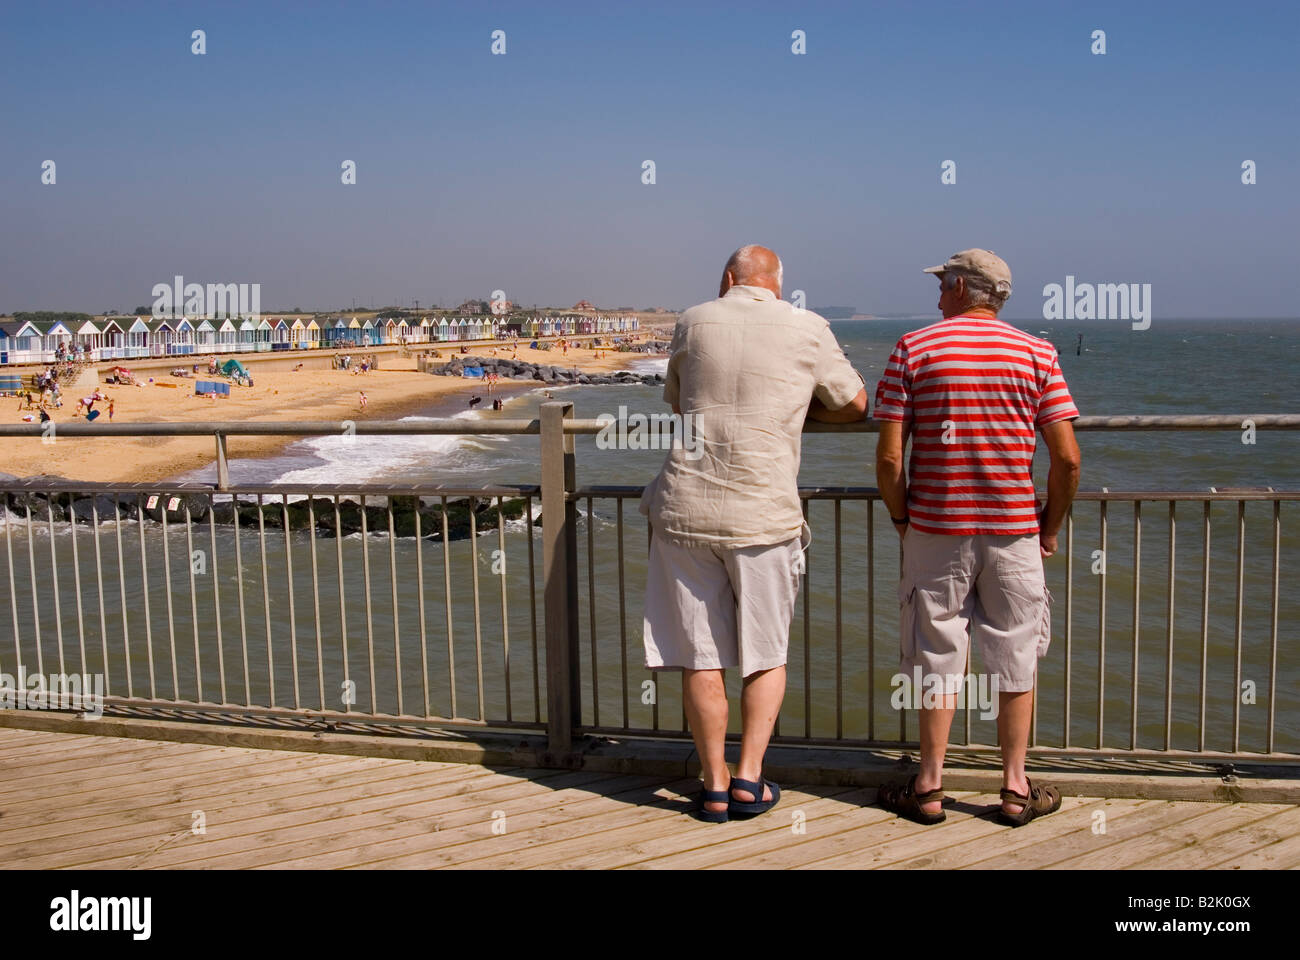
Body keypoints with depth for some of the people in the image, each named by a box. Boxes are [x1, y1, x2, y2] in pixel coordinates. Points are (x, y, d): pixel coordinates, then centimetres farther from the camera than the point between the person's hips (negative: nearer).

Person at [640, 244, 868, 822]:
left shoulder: (693, 322, 7)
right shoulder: (807, 329, 3)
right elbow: (854, 405, 15)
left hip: (686, 508, 1)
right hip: (764, 515, -1)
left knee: (701, 658, 8)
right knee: (767, 655, 14)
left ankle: (714, 787, 14)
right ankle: (749, 778, 11)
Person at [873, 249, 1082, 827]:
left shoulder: (913, 348, -3)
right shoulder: (1036, 353, 1)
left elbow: (889, 457, -9)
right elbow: (1067, 458, -5)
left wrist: (902, 520, 6)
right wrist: (1049, 527, 8)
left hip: (936, 529, -1)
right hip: (1013, 532, 1)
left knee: (937, 658, 9)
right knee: (1015, 658, 12)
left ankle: (930, 786, 16)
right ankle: (1016, 787, 19)